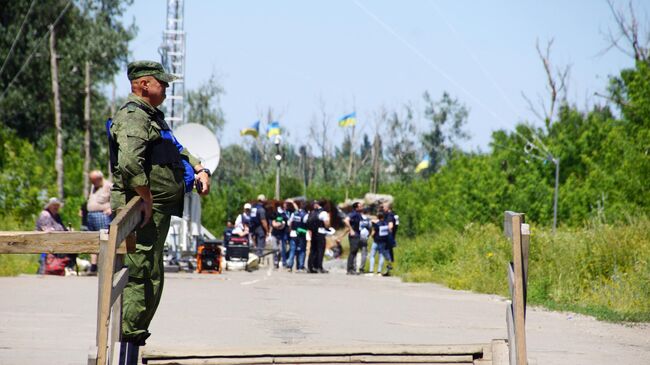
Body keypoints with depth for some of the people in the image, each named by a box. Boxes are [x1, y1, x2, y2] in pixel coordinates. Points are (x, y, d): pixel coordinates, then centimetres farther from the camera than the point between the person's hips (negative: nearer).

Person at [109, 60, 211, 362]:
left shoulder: (153, 116, 21)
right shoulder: (133, 117, -13)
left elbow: (177, 151, 32)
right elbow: (130, 162, -28)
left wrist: (200, 169, 14)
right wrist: (147, 199, -24)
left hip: (158, 212, 11)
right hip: (143, 211, -11)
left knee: (150, 282, 13)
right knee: (143, 280, -12)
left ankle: (132, 348, 19)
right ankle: (127, 355, -11)